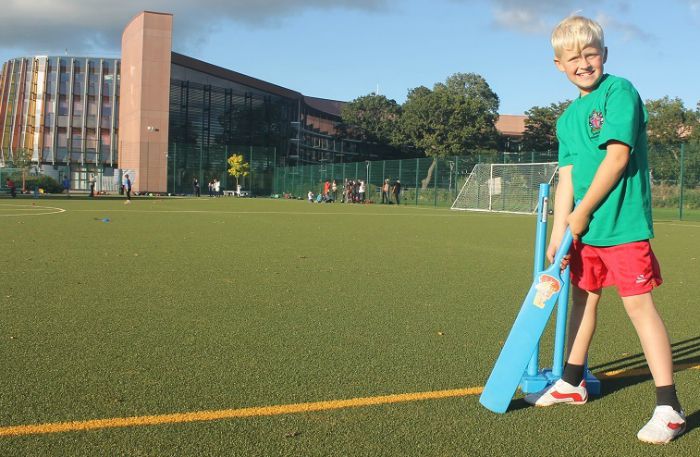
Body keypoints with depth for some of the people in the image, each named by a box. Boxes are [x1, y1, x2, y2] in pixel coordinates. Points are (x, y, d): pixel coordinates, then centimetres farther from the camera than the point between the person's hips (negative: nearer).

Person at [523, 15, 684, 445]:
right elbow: (567, 177, 10)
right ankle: (572, 382, 34)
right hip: (586, 228, 8)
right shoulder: (567, 118, 12)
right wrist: (559, 232, 1)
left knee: (639, 303, -9)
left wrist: (582, 213, -12)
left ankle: (669, 408, -2)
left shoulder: (620, 91, -9)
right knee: (584, 296, 18)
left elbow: (617, 156, -17)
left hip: (623, 224, -8)